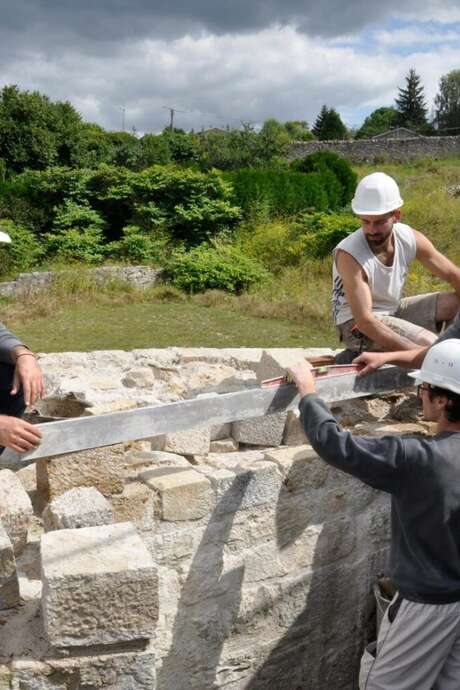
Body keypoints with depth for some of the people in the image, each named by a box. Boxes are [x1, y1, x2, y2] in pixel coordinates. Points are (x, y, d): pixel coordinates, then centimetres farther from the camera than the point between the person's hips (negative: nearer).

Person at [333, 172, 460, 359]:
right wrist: (418, 352, -37)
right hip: (357, 325, -7)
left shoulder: (411, 238, -11)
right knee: (431, 345, -24)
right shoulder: (348, 255, -28)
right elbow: (364, 321, -32)